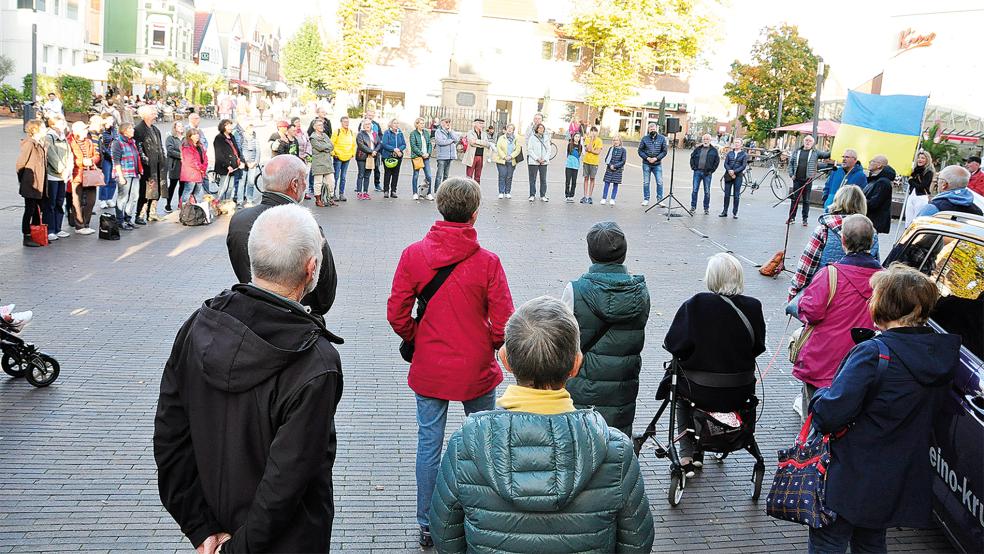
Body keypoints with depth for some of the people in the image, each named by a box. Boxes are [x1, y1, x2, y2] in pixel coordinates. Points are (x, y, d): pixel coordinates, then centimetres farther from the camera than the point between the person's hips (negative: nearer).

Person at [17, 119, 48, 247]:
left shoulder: (42, 144, 13)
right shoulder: (29, 144, -14)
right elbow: (20, 164, -14)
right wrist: (22, 180, -4)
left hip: (40, 183, 8)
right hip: (31, 184, -8)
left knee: (39, 209, 13)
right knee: (30, 210, -1)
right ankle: (27, 237, 6)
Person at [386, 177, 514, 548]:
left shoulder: (413, 254, -9)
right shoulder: (487, 262, -15)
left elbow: (397, 314, -5)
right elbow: (503, 325, -12)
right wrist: (486, 346, 8)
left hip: (428, 370, 2)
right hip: (476, 371, -2)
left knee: (429, 444, 11)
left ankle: (428, 526, 22)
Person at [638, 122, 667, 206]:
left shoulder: (662, 138, 1)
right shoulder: (645, 139, 0)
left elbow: (664, 151, 1)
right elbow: (640, 151, 2)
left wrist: (656, 158, -11)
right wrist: (647, 158, -12)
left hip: (657, 164, 0)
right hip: (646, 164, 0)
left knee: (660, 182, -4)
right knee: (646, 182, 5)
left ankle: (659, 199, 3)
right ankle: (646, 199, 13)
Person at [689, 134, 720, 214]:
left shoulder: (714, 150, 2)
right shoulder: (698, 149, 8)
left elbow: (717, 161, 3)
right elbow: (692, 157, 13)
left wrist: (712, 170, -4)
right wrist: (693, 167, 2)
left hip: (707, 173, -2)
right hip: (697, 171, 2)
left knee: (707, 191, 4)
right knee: (695, 190, 2)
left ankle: (706, 208, 12)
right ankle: (693, 207, 8)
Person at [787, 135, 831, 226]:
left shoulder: (815, 153, 5)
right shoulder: (796, 152, 9)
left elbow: (825, 155, -4)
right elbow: (791, 163, 10)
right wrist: (791, 174, -1)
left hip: (808, 180, -1)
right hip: (797, 179, 1)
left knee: (806, 200, 4)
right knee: (794, 199, 4)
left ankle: (805, 219, 11)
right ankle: (791, 218, 11)